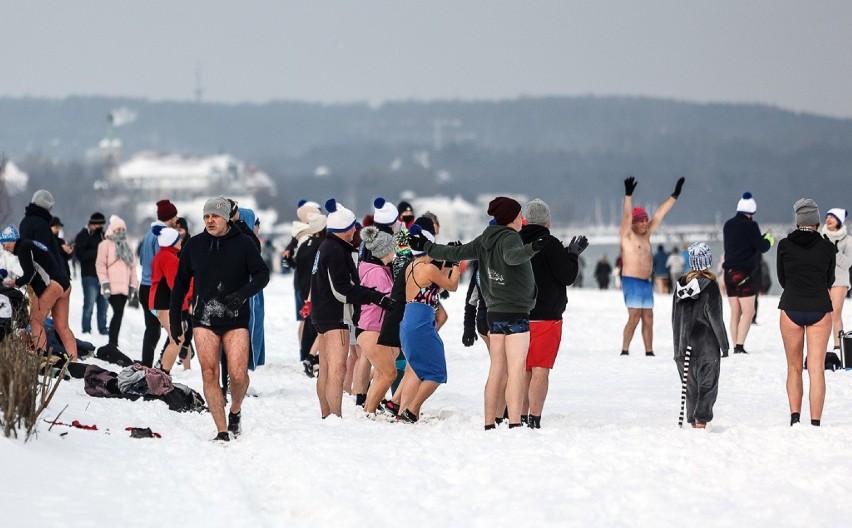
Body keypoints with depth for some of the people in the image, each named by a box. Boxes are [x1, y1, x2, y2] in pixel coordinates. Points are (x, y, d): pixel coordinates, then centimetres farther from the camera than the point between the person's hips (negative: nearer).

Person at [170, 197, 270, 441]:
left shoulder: (243, 244, 0)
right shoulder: (194, 245, 7)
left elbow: (262, 274, 1)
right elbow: (180, 283, 14)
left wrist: (243, 294, -18)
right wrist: (174, 319, 11)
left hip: (236, 320, -2)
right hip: (204, 320, 2)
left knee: (238, 375, -11)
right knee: (210, 374, -6)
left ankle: (235, 410, 21)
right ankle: (222, 431, -2)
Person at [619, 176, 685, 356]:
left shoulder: (646, 234, 15)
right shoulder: (627, 235, -4)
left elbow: (660, 213, 17)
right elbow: (627, 215, -19)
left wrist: (675, 195, 17)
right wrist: (628, 195, -32)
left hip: (646, 282, 8)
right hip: (631, 281, -8)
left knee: (648, 318, 6)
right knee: (634, 317, -14)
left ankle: (649, 352, 8)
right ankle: (624, 351, -12)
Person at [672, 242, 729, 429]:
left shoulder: (680, 285, 5)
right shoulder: (709, 286, -12)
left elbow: (675, 317, 12)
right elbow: (715, 318, -10)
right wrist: (724, 344, -2)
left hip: (685, 345, 5)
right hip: (707, 345, -5)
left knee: (691, 386, 14)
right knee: (708, 385, -2)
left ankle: (693, 420, 17)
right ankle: (701, 420, -13)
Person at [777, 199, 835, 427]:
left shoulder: (784, 245, -2)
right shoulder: (827, 248, -2)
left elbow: (782, 279, 8)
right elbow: (829, 281, 10)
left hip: (791, 309, 1)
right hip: (820, 309, -1)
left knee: (794, 367, 14)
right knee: (816, 369, -1)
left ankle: (795, 416, 2)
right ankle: (815, 423, -8)